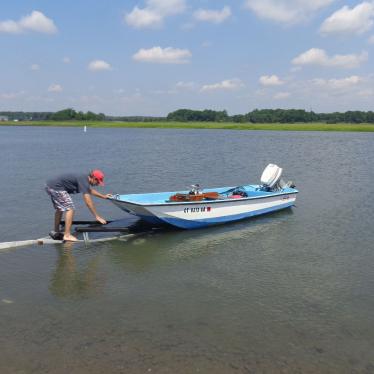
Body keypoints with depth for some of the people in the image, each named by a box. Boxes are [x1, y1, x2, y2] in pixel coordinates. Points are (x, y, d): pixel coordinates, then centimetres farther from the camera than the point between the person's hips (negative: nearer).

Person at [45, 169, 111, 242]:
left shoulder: (84, 178, 12)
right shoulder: (83, 181, -17)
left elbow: (90, 190, 33)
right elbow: (88, 202, -20)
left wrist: (103, 196, 38)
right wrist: (97, 216, -16)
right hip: (55, 187, -11)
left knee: (60, 208, 23)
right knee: (70, 208, -9)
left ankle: (56, 232, 33)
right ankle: (67, 235, -10)